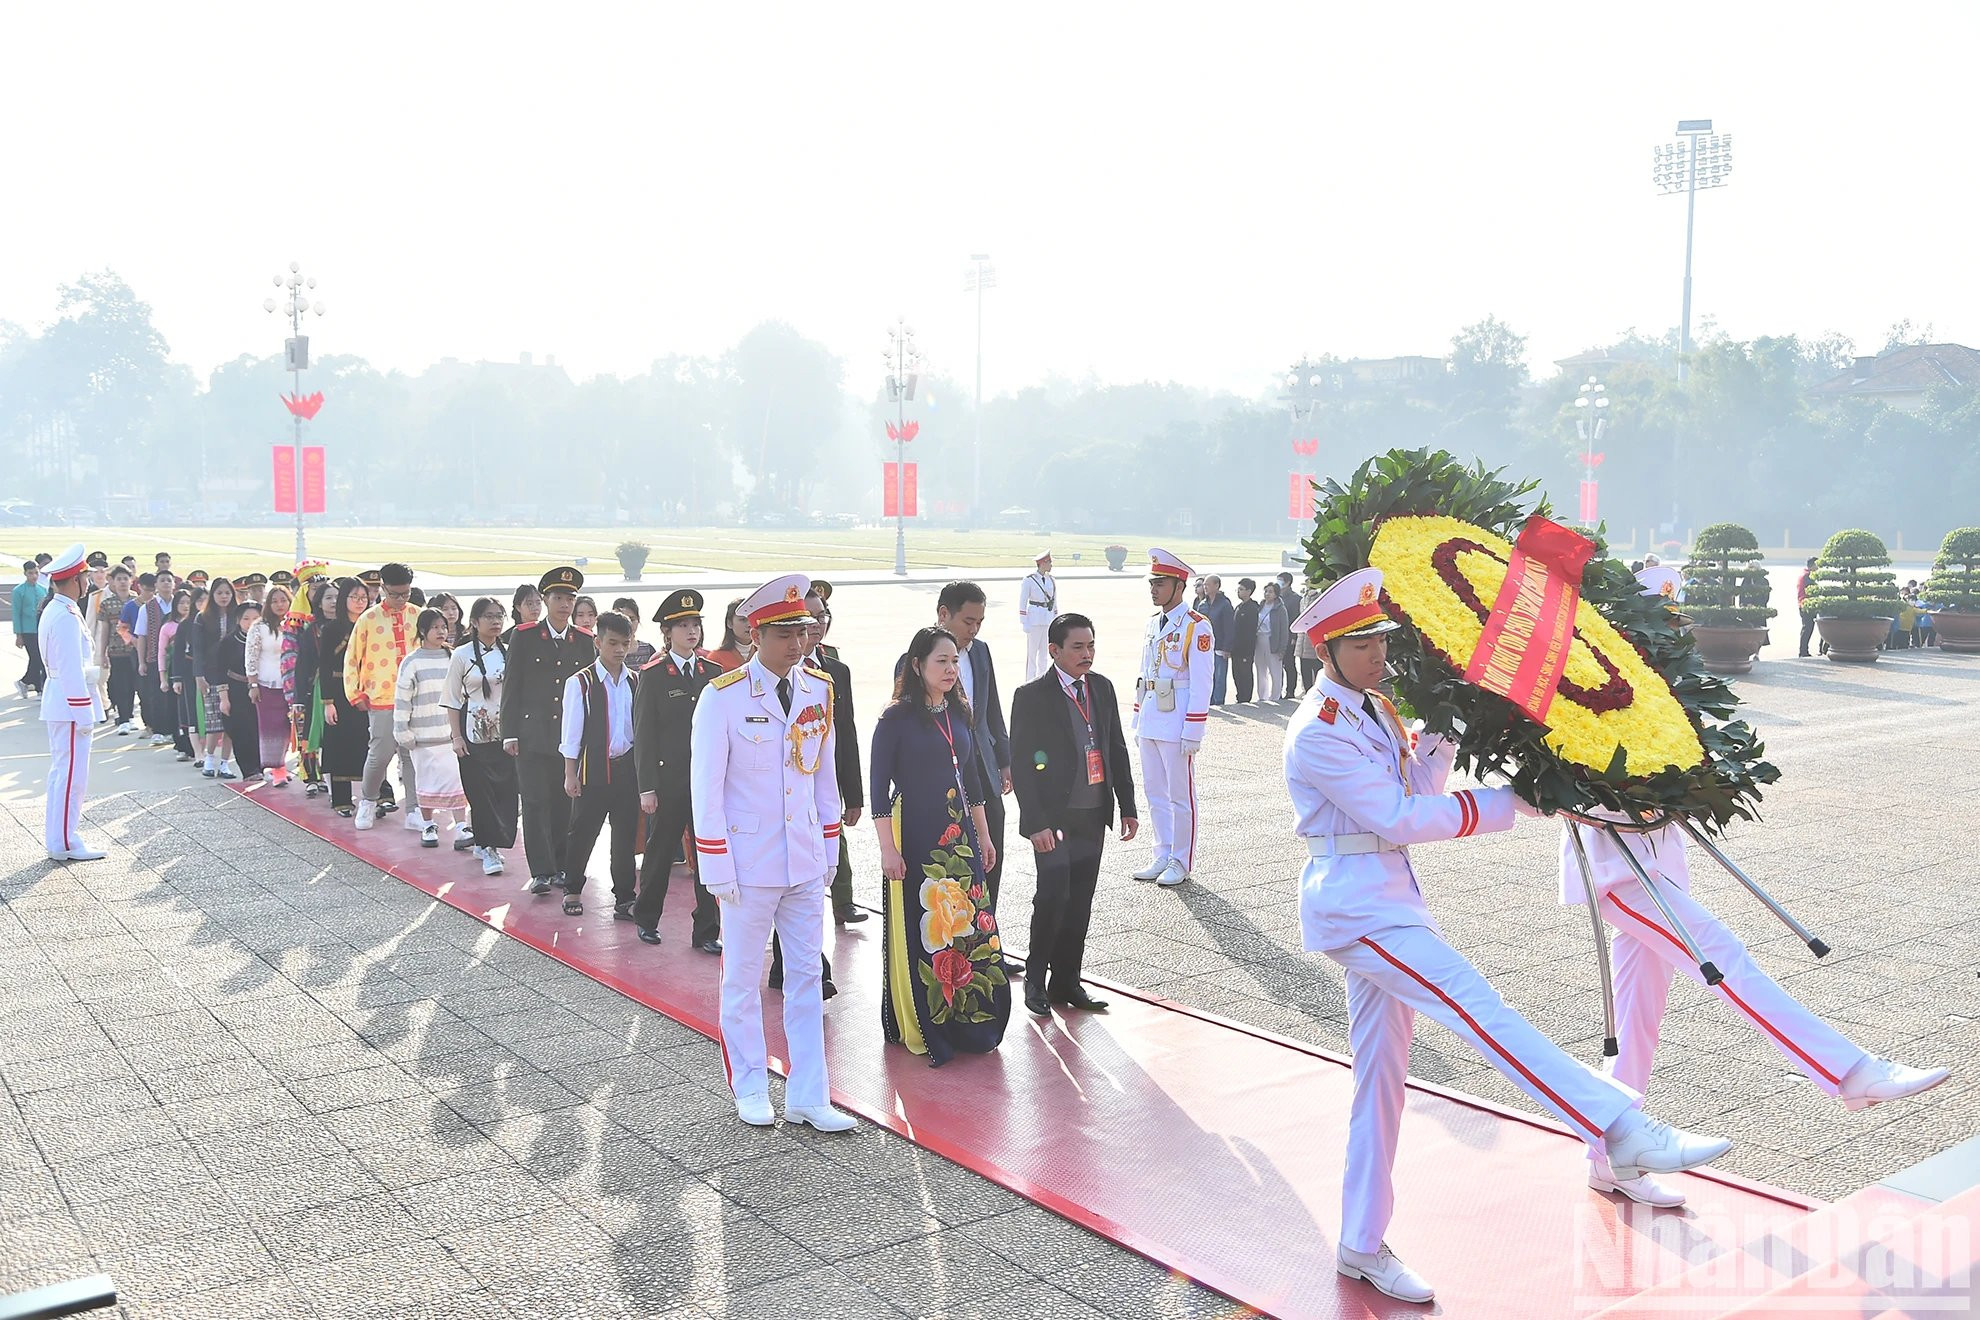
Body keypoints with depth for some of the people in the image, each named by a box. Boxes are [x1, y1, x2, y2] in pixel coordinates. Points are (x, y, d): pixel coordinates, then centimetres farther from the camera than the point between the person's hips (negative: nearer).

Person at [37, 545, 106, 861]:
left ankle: (56, 837, 25)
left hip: (58, 702, 11)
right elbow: (72, 671, -21)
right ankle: (65, 844, 1)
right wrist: (84, 715, -19)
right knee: (72, 775, -5)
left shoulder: (53, 611, 13)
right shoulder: (67, 616, -19)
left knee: (61, 772, 17)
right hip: (71, 704, -11)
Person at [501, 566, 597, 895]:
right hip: (533, 735, -2)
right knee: (536, 802, -3)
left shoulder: (585, 641, 8)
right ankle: (542, 871, 1)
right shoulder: (524, 636, 2)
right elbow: (512, 686, 2)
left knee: (566, 802, 4)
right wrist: (509, 733, -3)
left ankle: (563, 867, 15)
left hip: (572, 736, 2)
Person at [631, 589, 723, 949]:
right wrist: (647, 787, -9)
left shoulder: (713, 672, 8)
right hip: (669, 780, -3)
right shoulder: (653, 675, -3)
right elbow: (644, 734, -4)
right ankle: (646, 919, 30)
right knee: (660, 851, 11)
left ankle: (706, 931, 11)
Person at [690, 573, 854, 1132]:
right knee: (743, 978, 9)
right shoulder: (722, 697, -11)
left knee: (807, 975, 8)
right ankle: (750, 1089, 25)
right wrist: (717, 868, -11)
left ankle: (807, 1097, 17)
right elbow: (706, 786, -10)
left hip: (805, 863, 5)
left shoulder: (819, 689, 3)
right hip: (749, 865, -4)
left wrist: (830, 845, 11)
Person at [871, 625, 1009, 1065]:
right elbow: (880, 788, -10)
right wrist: (888, 848, -14)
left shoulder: (958, 714, 10)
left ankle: (967, 1022, 21)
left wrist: (983, 835, 16)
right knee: (920, 929, 0)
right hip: (915, 838, -6)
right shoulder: (896, 719, -9)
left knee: (968, 925, 8)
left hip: (958, 835, 6)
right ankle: (919, 1028, 13)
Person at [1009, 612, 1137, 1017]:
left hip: (1094, 816, 6)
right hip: (1055, 818, -5)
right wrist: (1036, 823, -16)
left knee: (1080, 902, 10)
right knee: (1053, 896, -11)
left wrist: (1127, 807, 10)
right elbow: (1021, 763, -10)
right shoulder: (1032, 696, -9)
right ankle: (1035, 979, 9)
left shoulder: (1102, 688, 9)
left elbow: (1117, 750, 14)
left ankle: (1066, 980, 22)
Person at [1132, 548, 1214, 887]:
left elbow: (1201, 685, -14)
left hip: (1176, 725, -8)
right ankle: (1163, 857, 24)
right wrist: (1138, 721, 16)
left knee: (1181, 795, 3)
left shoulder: (1197, 627, -11)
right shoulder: (1153, 623, 12)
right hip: (1150, 724, 8)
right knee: (1155, 794, 13)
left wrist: (1192, 733, -17)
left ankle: (1181, 862, 14)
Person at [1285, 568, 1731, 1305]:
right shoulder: (1318, 732, -16)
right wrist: (1508, 802, -15)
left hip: (1386, 898, 9)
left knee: (1380, 1072, 12)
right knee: (1476, 1005, -20)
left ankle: (1363, 1246, 21)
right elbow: (1399, 818, -18)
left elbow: (1415, 794, 13)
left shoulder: (1374, 711, 12)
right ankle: (1624, 1134, -24)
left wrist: (1441, 739, -2)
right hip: (1354, 903, -9)